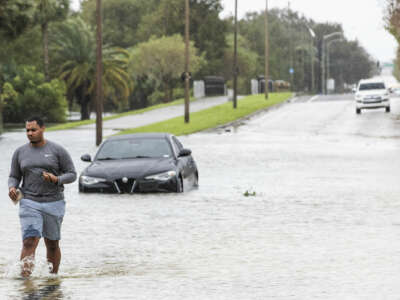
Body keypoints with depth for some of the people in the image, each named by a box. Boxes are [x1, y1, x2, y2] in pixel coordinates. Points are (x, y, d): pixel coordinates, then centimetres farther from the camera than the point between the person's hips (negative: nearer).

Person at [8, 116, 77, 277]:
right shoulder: (20, 152, 7)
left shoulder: (57, 151, -1)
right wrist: (12, 188, -10)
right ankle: (24, 276, -21)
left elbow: (72, 174, 0)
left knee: (52, 244, 9)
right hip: (29, 203, 0)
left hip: (53, 203, 0)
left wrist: (56, 179, -19)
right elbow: (14, 177, 12)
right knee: (29, 241, -16)